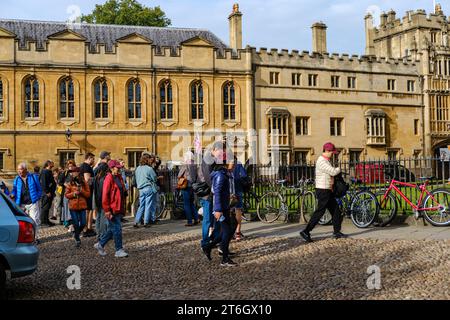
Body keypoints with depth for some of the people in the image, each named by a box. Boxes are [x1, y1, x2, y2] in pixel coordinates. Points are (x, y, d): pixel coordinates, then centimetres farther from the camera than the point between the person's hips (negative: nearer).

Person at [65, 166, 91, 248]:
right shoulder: (70, 183, 0)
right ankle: (77, 240, 18)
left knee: (83, 223, 1)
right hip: (73, 207, -1)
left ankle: (76, 233, 31)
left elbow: (88, 194, 0)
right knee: (76, 224, 2)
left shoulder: (84, 183, 0)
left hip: (82, 206, 1)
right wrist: (73, 194, -15)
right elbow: (66, 194, 1)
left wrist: (82, 191, -16)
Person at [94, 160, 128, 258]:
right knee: (117, 229, -5)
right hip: (112, 209, -9)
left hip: (119, 208, 9)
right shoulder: (109, 178, -12)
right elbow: (105, 195, -16)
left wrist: (123, 208, 17)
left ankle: (100, 244, 28)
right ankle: (119, 250, 3)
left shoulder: (119, 177, 13)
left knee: (112, 229, 15)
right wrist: (107, 210, -17)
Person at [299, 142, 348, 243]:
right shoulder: (322, 161, -18)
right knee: (320, 211, -9)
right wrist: (339, 169, -3)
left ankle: (337, 232, 21)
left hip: (328, 190, 10)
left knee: (336, 210, 12)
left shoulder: (327, 160, 15)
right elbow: (333, 172, -23)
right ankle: (306, 231, -6)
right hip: (323, 190, -10)